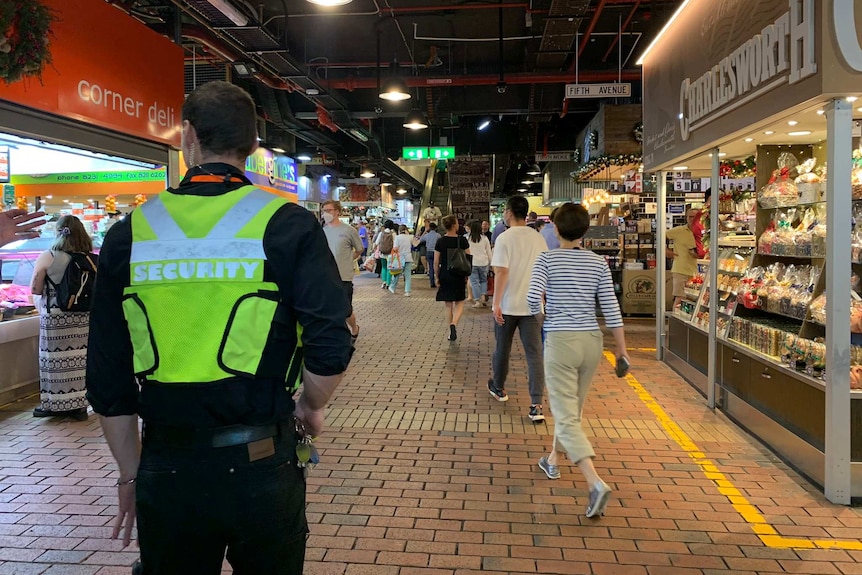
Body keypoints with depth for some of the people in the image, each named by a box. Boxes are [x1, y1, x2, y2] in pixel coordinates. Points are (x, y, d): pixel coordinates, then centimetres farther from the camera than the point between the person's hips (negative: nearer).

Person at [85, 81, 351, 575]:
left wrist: (131, 475, 15)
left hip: (166, 468, 2)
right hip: (262, 462, -1)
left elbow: (107, 383, 3)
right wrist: (312, 407, 4)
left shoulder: (129, 234, -1)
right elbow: (331, 348, -17)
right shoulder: (288, 225, -9)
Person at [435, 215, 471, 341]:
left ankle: (451, 332, 16)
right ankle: (453, 324, -17)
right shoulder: (462, 240, -7)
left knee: (448, 305, 12)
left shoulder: (440, 242, -3)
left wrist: (437, 277, 9)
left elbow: (436, 262, -2)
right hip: (459, 275, -2)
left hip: (444, 275, 2)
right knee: (459, 302, 10)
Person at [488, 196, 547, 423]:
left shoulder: (505, 238, -10)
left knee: (502, 349, 17)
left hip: (507, 305, -3)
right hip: (532, 305, 3)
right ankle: (536, 405, -6)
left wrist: (496, 303, -14)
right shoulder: (538, 238, 5)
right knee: (535, 354, 0)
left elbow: (501, 272, -16)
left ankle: (498, 388, 36)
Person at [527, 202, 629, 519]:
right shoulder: (598, 262, 3)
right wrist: (621, 347, 6)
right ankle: (553, 461, 42)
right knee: (572, 408, 23)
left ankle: (597, 483, -19)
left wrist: (541, 318, 4)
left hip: (560, 340, -5)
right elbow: (610, 307, 0)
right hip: (592, 340, 5)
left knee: (566, 417, -5)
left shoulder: (547, 259, -5)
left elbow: (533, 297, -18)